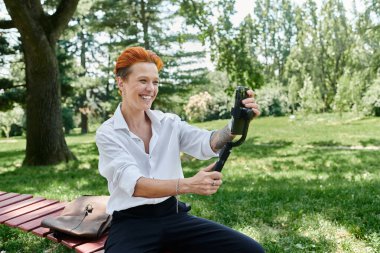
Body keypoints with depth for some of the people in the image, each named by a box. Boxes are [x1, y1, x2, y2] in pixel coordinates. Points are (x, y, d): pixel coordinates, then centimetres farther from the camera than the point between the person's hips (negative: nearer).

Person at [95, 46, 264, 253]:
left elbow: (208, 144, -10)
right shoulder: (107, 133, -4)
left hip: (173, 215, 4)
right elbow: (133, 184, -19)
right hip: (131, 223, -4)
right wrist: (187, 185, -34)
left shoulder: (169, 123, 7)